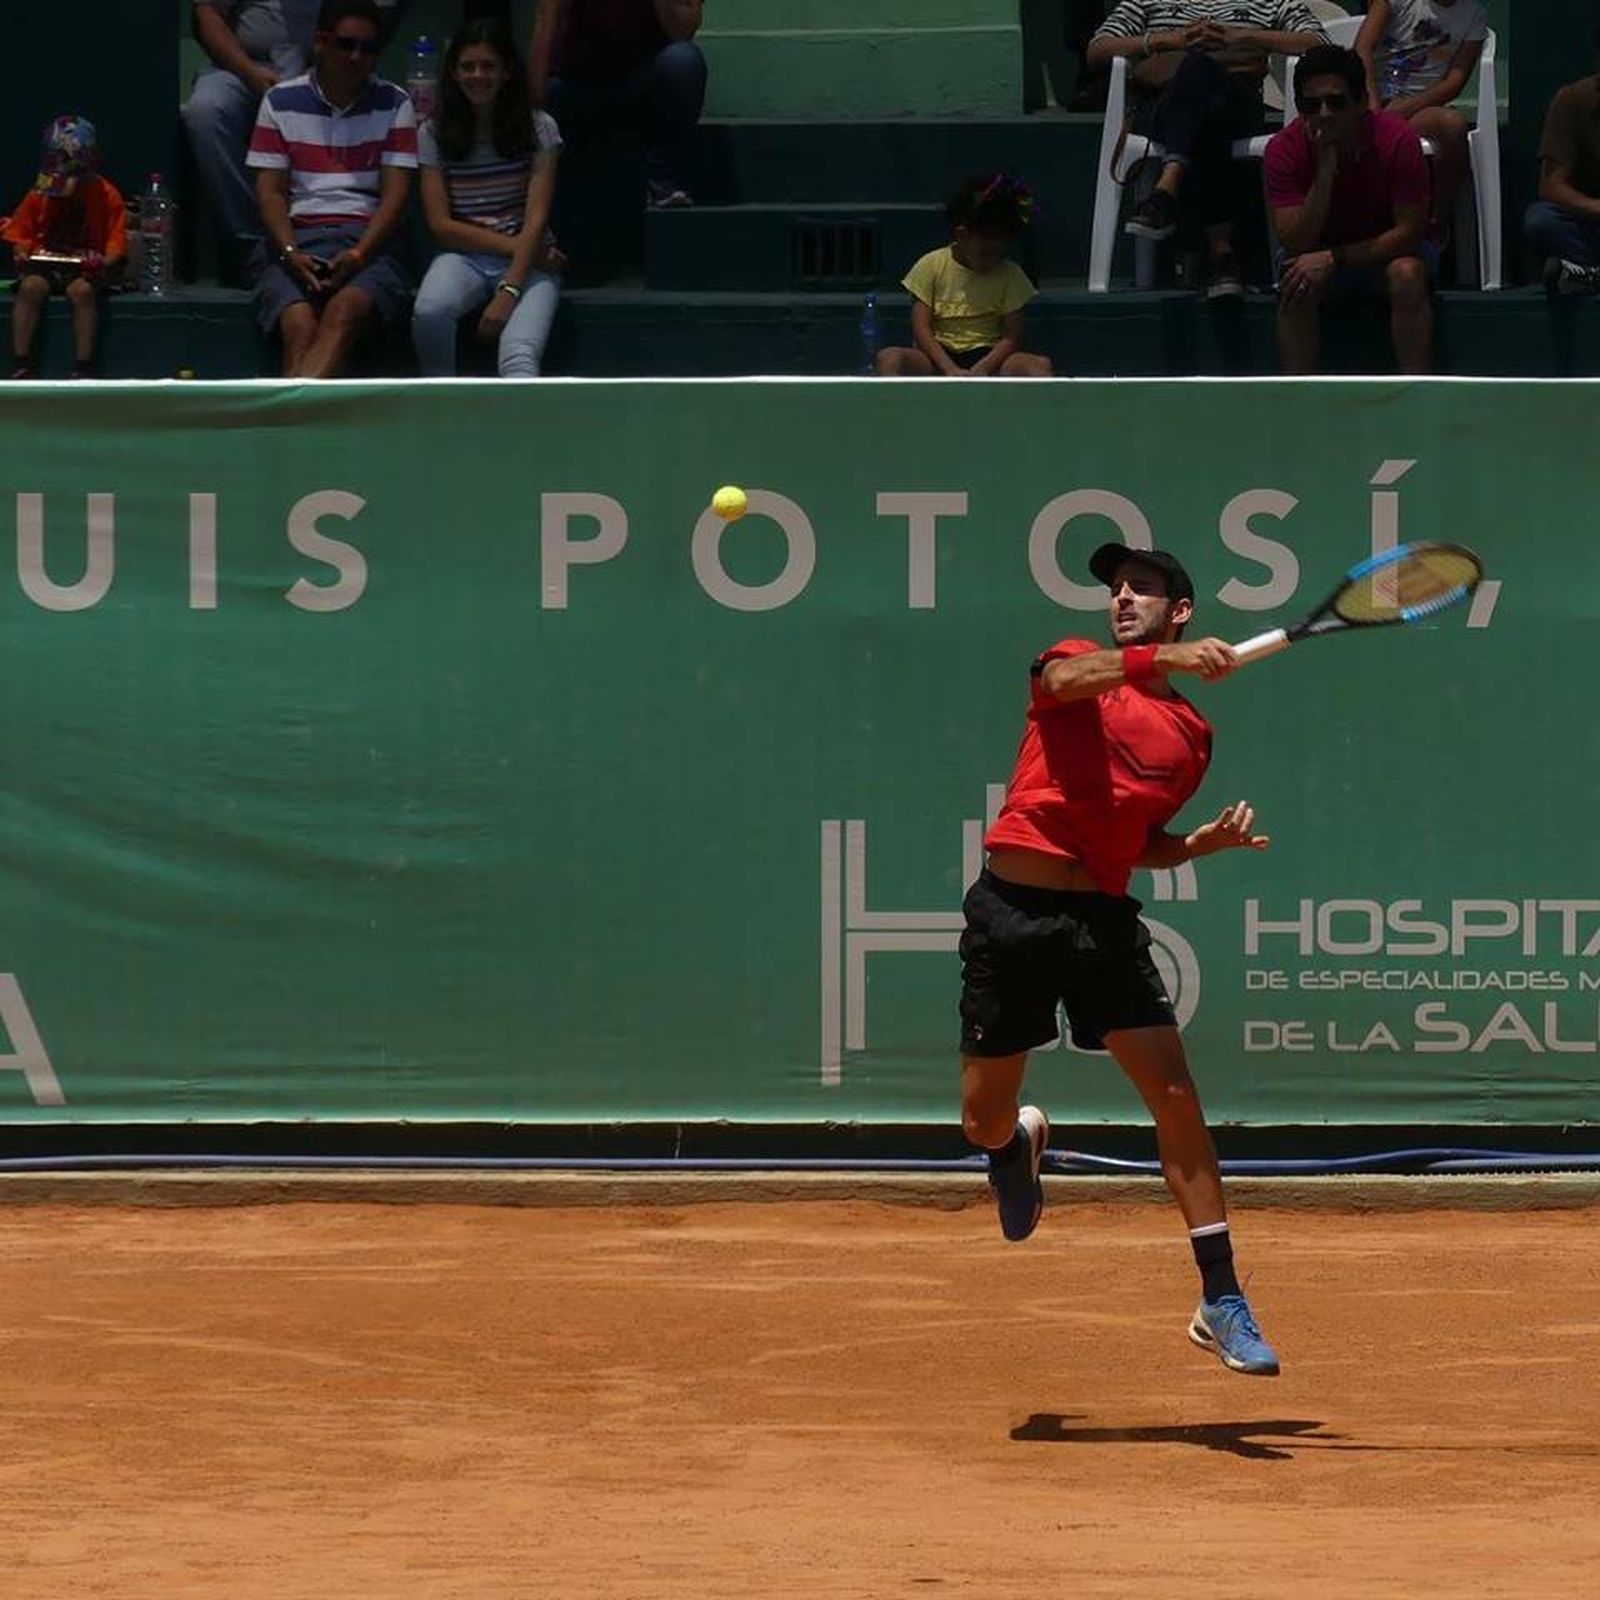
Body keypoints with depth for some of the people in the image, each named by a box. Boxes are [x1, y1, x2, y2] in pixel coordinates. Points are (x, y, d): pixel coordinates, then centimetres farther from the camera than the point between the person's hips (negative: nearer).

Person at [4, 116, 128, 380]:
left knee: (82, 290, -35)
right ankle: (22, 366, -32)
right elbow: (19, 233, 10)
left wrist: (104, 263, -22)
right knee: (30, 287, -31)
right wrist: (21, 254, -11)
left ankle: (83, 368, -34)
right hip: (43, 265, 2)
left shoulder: (105, 196, 1)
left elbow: (117, 243, -2)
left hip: (84, 268, -2)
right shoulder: (39, 195, 7)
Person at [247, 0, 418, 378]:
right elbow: (270, 191, 6)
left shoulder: (393, 105, 10)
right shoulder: (281, 102, 11)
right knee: (299, 327, -31)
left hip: (367, 240, -1)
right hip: (296, 239, 1)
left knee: (344, 312, -35)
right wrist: (291, 253, -13)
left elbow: (395, 194, 3)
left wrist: (357, 255, -14)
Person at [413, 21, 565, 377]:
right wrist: (511, 245, -11)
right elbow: (441, 226, 1)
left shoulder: (539, 128, 2)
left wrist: (508, 292, -20)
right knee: (429, 313, -35)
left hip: (527, 260, -1)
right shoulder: (434, 135, 6)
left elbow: (536, 219, -7)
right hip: (464, 257, 1)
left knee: (519, 356, -31)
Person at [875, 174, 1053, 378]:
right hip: (939, 359, -1)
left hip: (988, 359, 1)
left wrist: (981, 369, -20)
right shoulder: (932, 266, 0)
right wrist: (951, 370, -22)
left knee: (1041, 366, -29)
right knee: (889, 358, -33)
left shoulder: (1010, 275, 4)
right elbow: (921, 328, -6)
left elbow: (1012, 337, -1)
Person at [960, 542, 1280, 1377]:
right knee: (984, 1119, 4)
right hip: (1013, 907, -2)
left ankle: (1221, 1302, -7)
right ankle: (1020, 1143, 45)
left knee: (1175, 1094, -11)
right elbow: (1064, 679, -20)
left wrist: (1205, 841, 1)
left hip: (1102, 917, 2)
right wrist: (1168, 658, -34)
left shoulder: (1192, 733, 14)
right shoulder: (1075, 660, 6)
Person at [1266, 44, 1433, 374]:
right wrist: (1325, 170, -35)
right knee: (1296, 283, -31)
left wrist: (1334, 259, -31)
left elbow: (1410, 230, -22)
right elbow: (1295, 245, -25)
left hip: (1388, 248, -1)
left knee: (1407, 275, -33)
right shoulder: (1285, 149, -21)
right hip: (1317, 252, 1)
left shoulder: (1397, 139, -24)